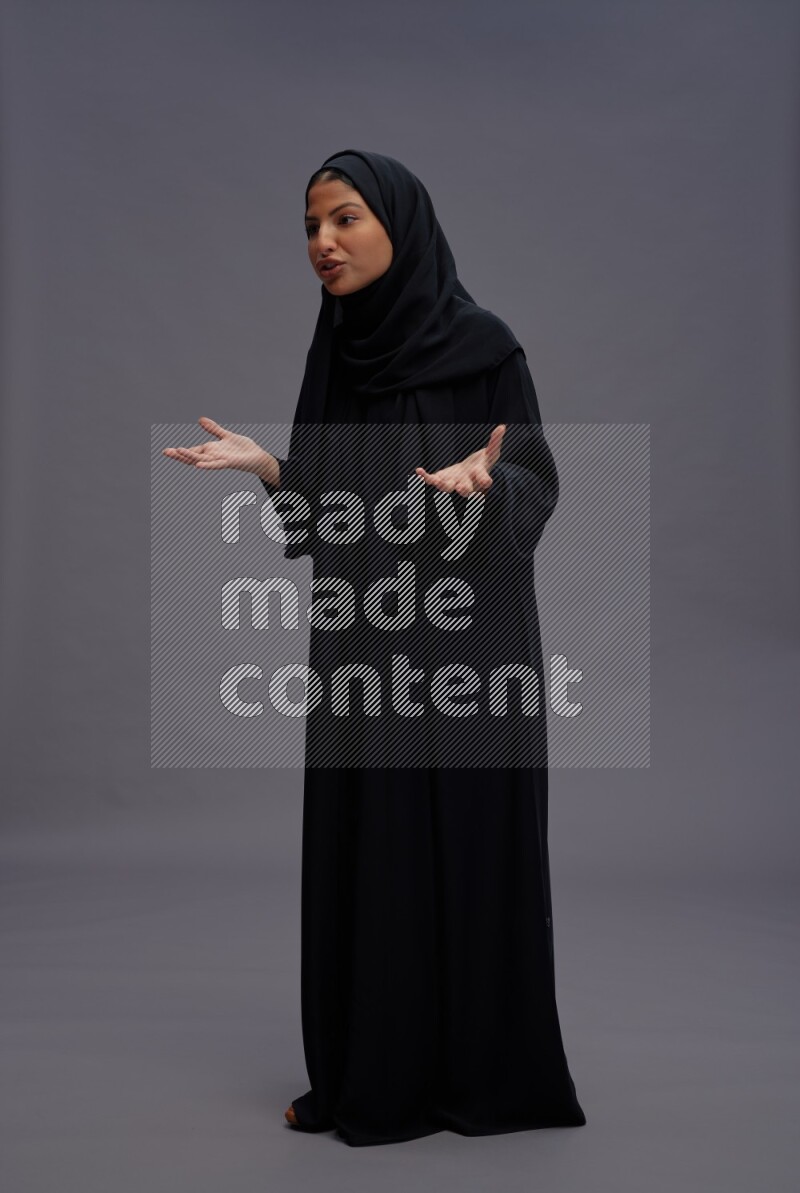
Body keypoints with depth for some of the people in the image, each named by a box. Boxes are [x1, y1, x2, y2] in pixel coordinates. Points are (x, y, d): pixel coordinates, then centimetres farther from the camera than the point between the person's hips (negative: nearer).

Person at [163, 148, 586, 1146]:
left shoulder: (482, 344, -7)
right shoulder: (338, 351, 9)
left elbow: (537, 487, -7)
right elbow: (331, 506, 12)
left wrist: (479, 481, -28)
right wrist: (267, 466, -6)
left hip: (460, 638, -5)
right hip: (360, 640, 5)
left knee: (463, 840, 1)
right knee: (363, 850, 7)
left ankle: (485, 1068, 18)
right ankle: (372, 1072, 21)